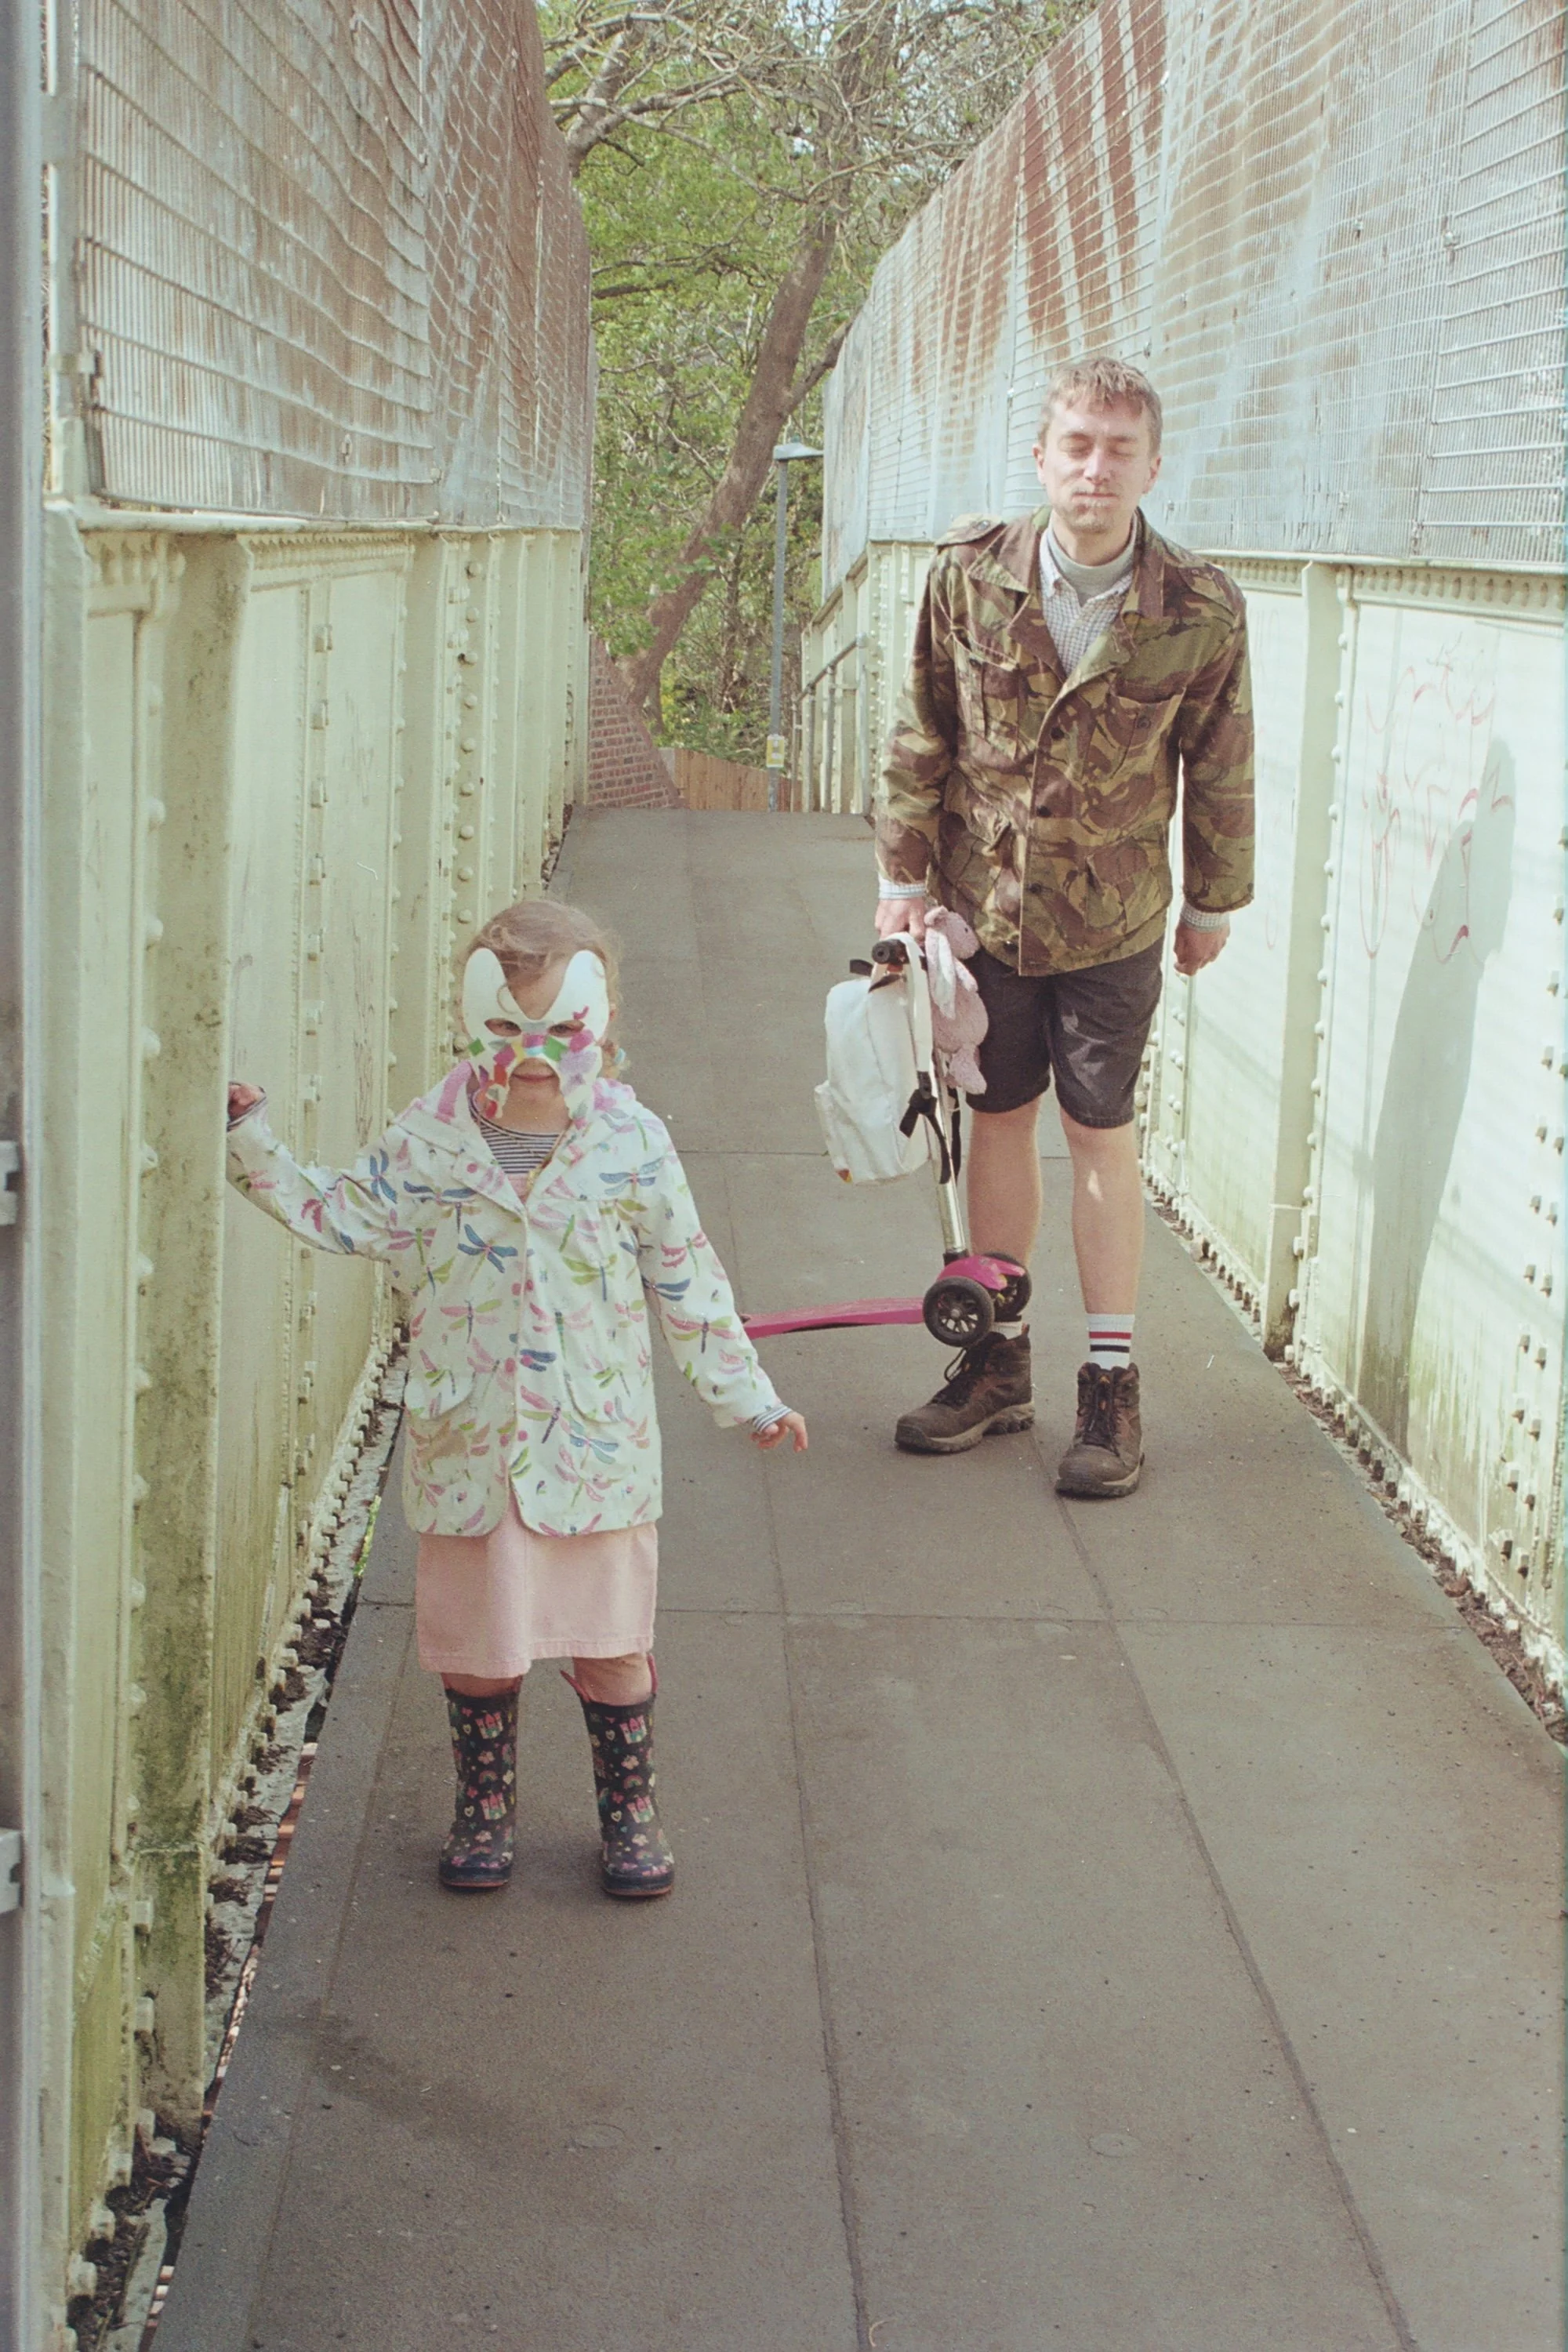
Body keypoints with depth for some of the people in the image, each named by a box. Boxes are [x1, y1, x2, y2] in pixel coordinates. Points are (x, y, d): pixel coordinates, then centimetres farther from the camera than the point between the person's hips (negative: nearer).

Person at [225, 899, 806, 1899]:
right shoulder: (431, 1138, -2)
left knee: (613, 1638, 8)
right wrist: (256, 1145, -1)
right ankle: (485, 1805, 32)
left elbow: (688, 1282, 3)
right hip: (469, 1441, 1)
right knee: (475, 1637, 12)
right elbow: (342, 1217, 8)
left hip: (597, 1439, -1)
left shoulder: (632, 1143, -4)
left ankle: (630, 1808, 27)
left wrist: (749, 1397, 6)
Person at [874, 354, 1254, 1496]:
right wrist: (904, 875, 2)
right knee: (999, 1123, 12)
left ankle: (1113, 1383, 16)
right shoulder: (971, 576, -8)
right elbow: (922, 740, 1)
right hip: (983, 903, 2)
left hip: (1112, 922, -2)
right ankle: (999, 1364, 26)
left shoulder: (1201, 612, -12)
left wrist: (1215, 902, 7)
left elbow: (1221, 771, 0)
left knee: (1103, 1138, 4)